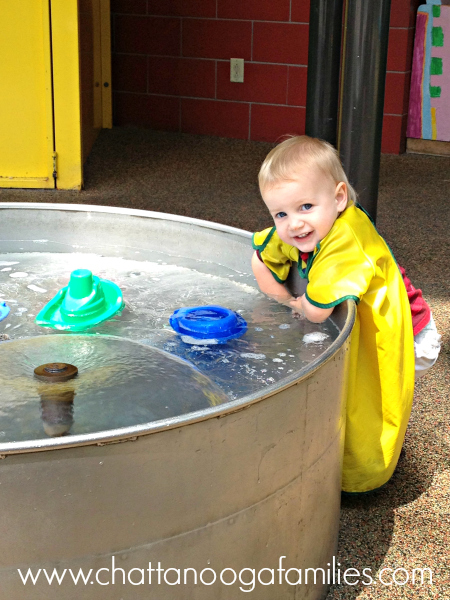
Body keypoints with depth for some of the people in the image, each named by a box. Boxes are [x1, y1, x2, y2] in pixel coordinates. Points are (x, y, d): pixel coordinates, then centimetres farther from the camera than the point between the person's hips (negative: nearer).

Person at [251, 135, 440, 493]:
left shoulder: (348, 242, -38)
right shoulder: (292, 233, -12)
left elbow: (316, 311, -41)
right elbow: (260, 259, 6)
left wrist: (294, 303, -17)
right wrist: (286, 300, -8)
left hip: (379, 339, -8)